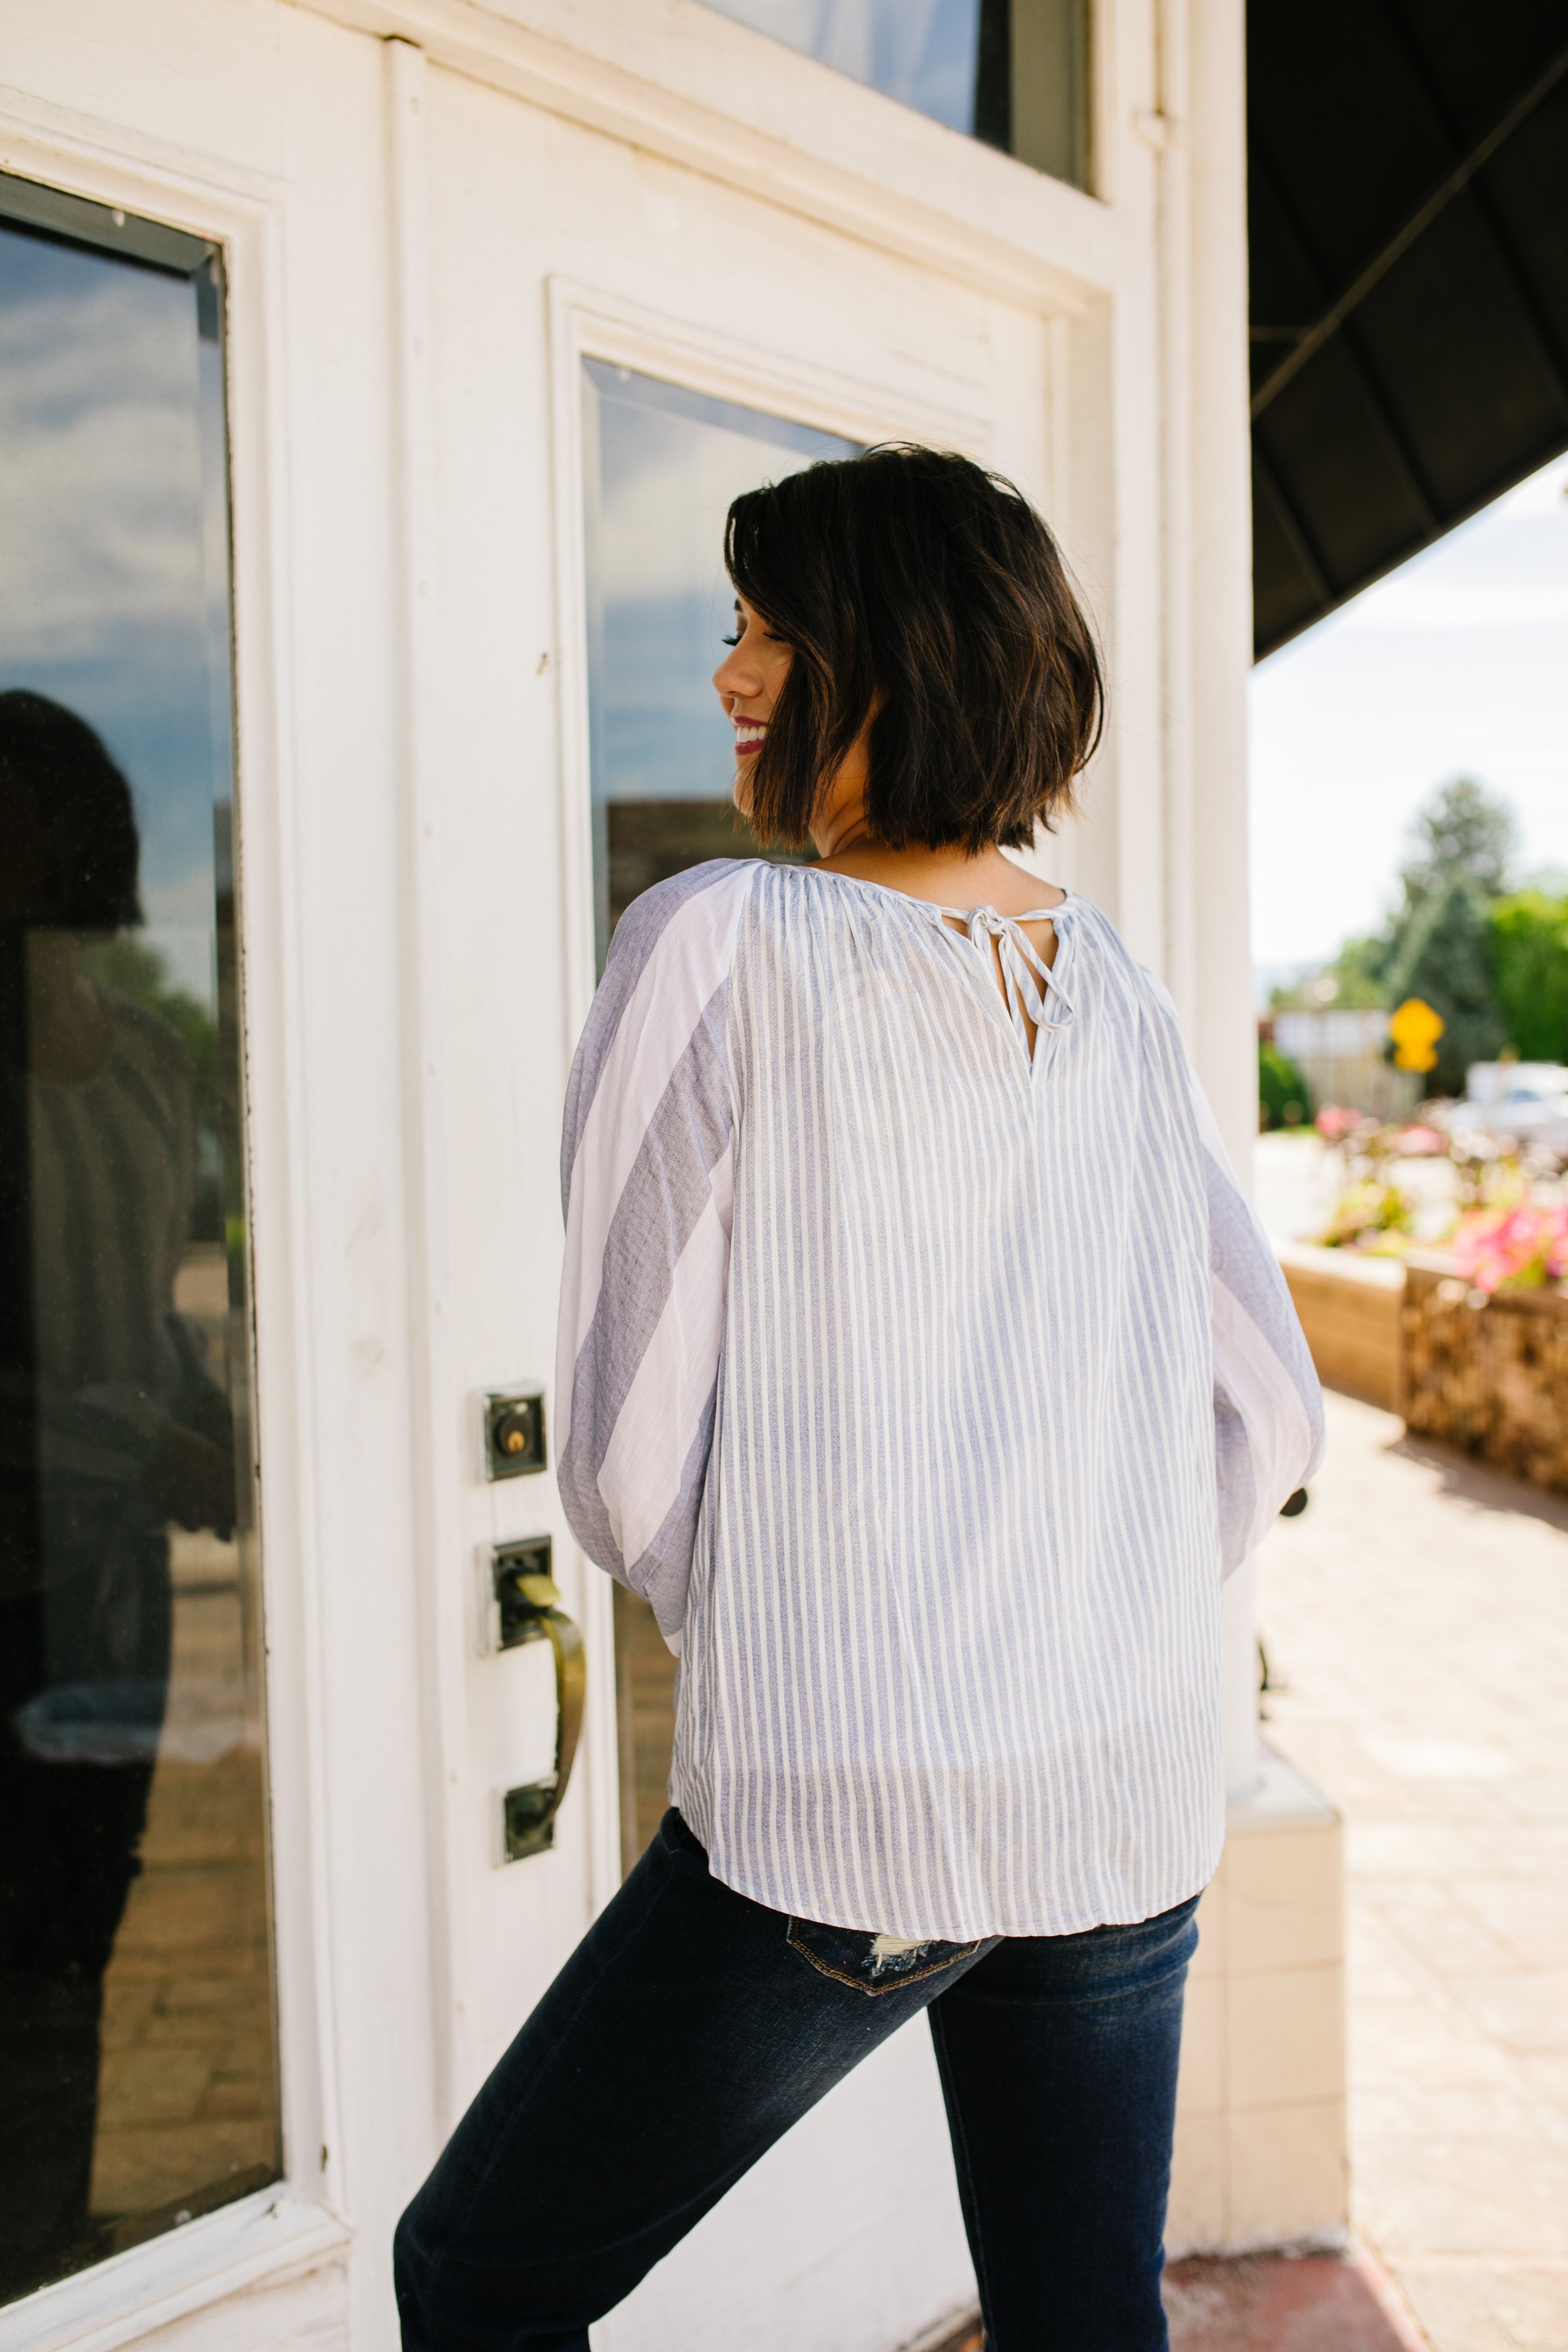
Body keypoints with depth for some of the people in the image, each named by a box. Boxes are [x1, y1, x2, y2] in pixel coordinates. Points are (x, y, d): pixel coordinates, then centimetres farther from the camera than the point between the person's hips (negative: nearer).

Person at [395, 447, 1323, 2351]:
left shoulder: (721, 944, -11)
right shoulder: (1113, 984, 6)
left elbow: (629, 1454, -10)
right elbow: (1269, 1407, 10)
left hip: (835, 1827, -6)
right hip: (1136, 1801, 6)